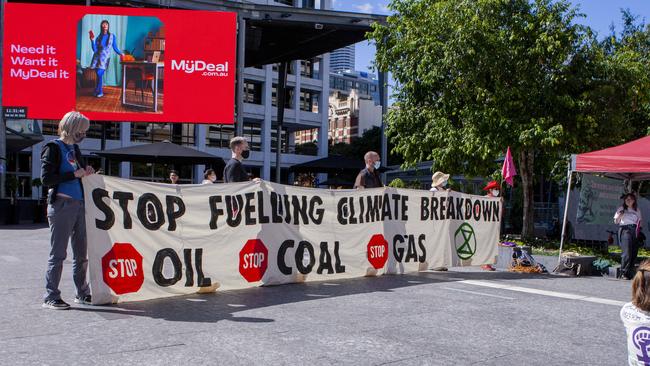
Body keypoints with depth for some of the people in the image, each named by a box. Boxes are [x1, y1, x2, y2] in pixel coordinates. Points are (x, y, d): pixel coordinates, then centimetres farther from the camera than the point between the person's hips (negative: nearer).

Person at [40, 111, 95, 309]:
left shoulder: (74, 148, 17)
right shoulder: (53, 148, -6)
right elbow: (46, 178, -15)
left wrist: (86, 171, 8)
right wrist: (74, 174, -14)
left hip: (79, 204, 8)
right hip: (61, 204, -8)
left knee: (81, 252, 12)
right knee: (58, 252, -4)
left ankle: (82, 293, 22)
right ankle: (51, 297, 4)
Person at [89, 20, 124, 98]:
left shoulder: (112, 36, 2)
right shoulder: (99, 37, 5)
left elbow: (115, 48, 4)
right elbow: (94, 49, -2)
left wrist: (121, 53, -10)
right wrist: (92, 40, -12)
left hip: (105, 58, -2)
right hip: (97, 57, 2)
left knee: (99, 74, -14)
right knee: (99, 75, 0)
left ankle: (100, 92, -3)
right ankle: (97, 91, 15)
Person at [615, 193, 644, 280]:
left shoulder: (637, 210, 18)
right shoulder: (621, 209, 9)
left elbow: (640, 221, 25)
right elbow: (616, 221, 6)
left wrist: (640, 222, 2)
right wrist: (619, 215, -14)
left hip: (635, 231, 4)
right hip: (625, 230, -4)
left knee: (634, 253, 0)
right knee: (627, 253, -14)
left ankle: (630, 273, 6)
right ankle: (624, 273, -11)